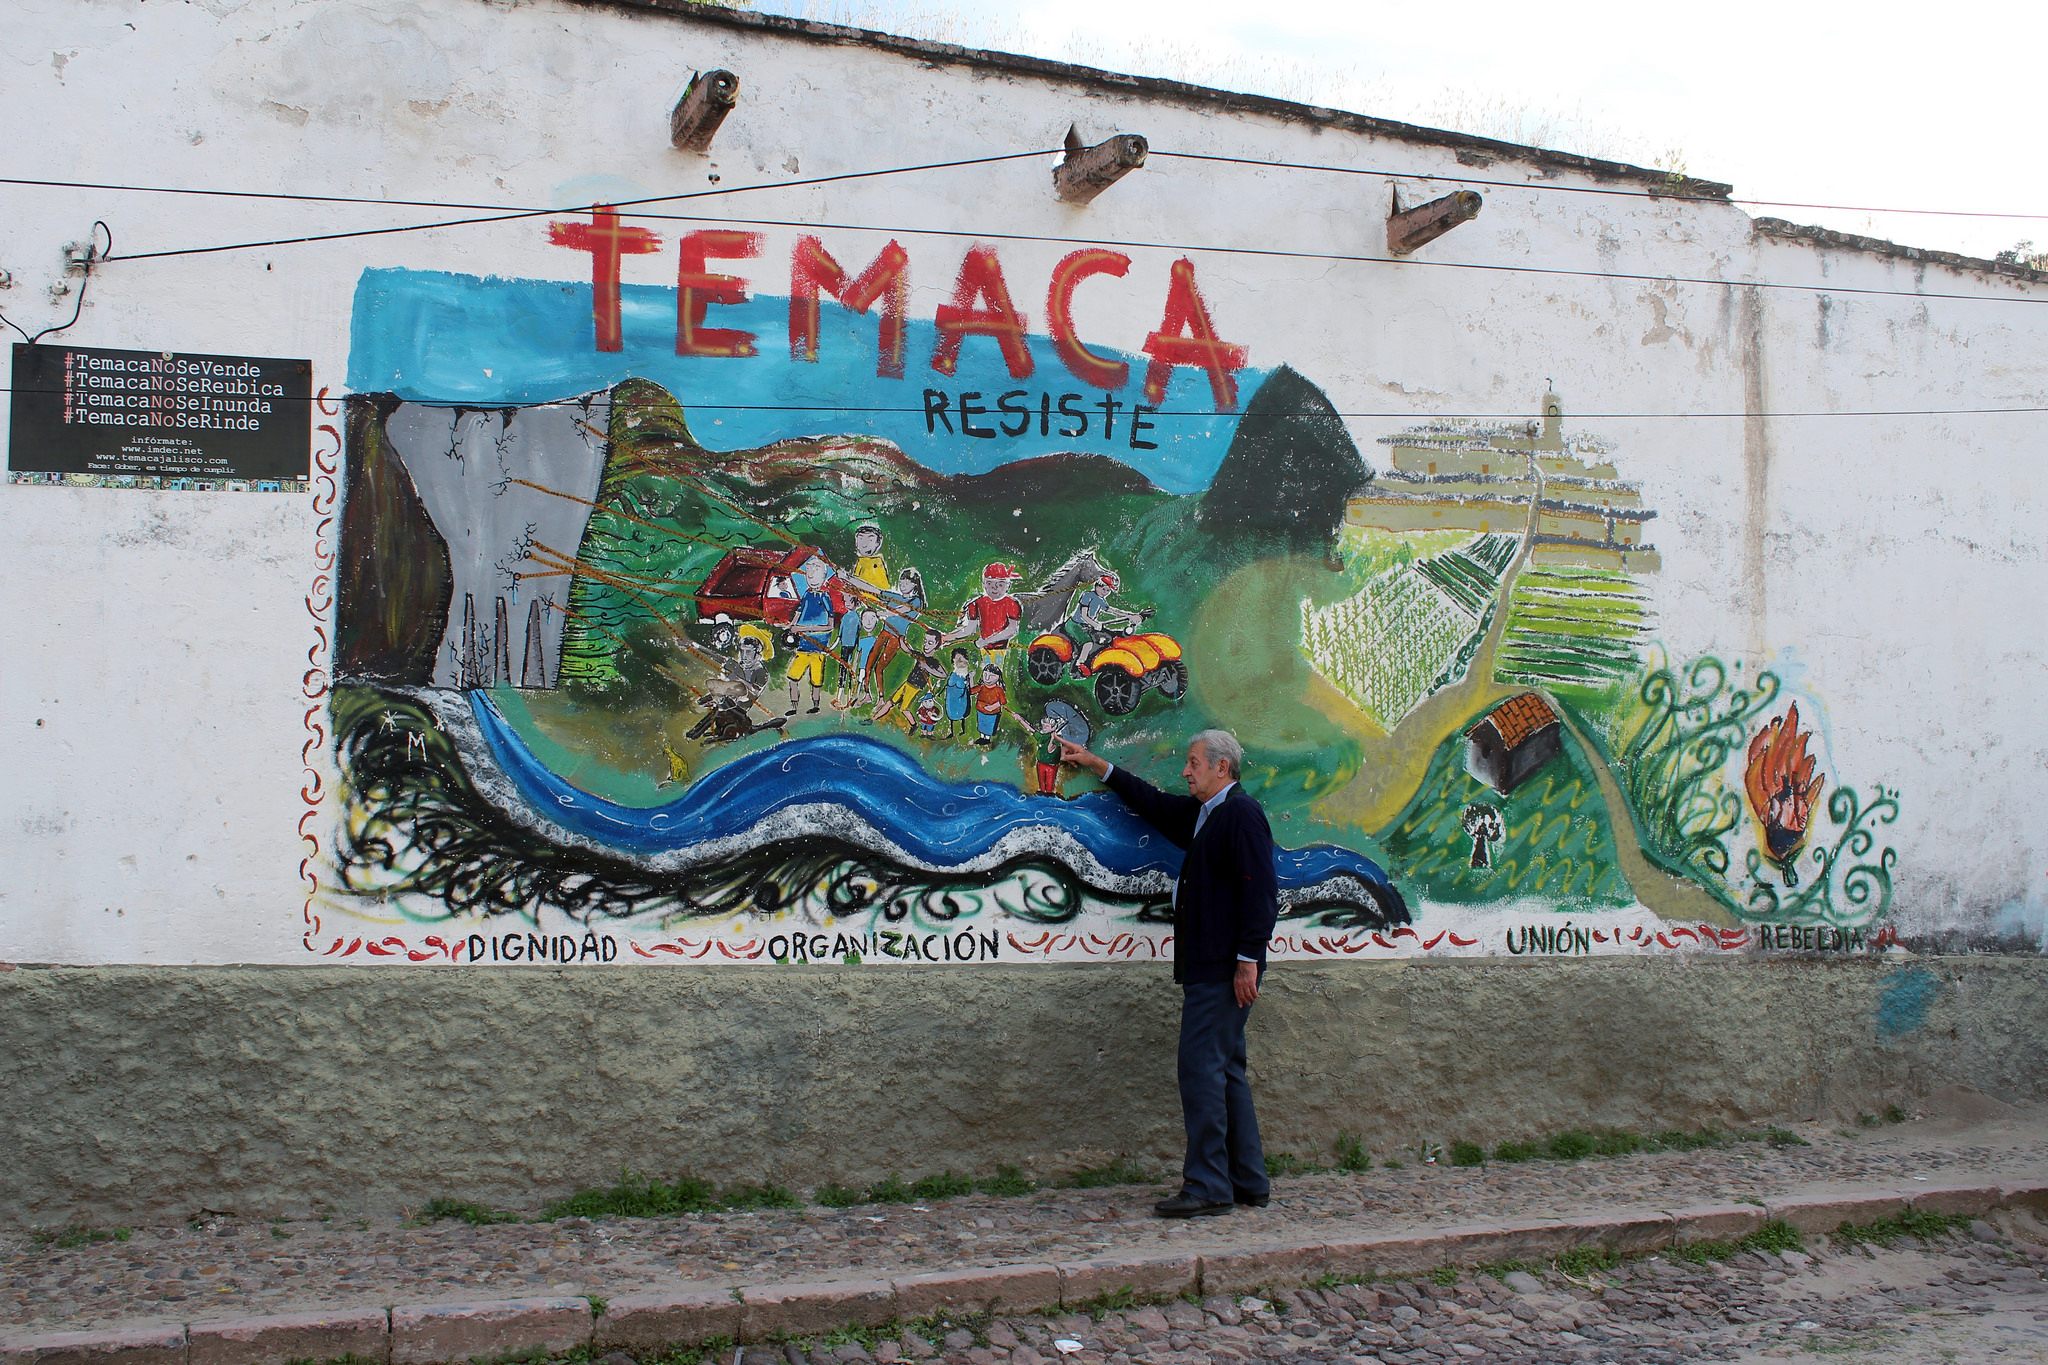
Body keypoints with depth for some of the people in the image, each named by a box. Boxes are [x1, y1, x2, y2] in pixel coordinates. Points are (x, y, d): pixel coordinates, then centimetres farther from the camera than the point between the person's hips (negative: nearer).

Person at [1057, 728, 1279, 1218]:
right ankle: (1248, 1182, 17)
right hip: (1208, 967, 10)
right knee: (1224, 1070, 12)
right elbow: (1154, 804, 34)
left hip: (1225, 970, -10)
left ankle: (1207, 1186, -7)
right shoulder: (1203, 814, 18)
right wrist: (1095, 764, 38)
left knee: (1201, 1068, -10)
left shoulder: (1241, 814, -12)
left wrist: (1248, 960, -22)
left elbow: (1260, 892, -19)